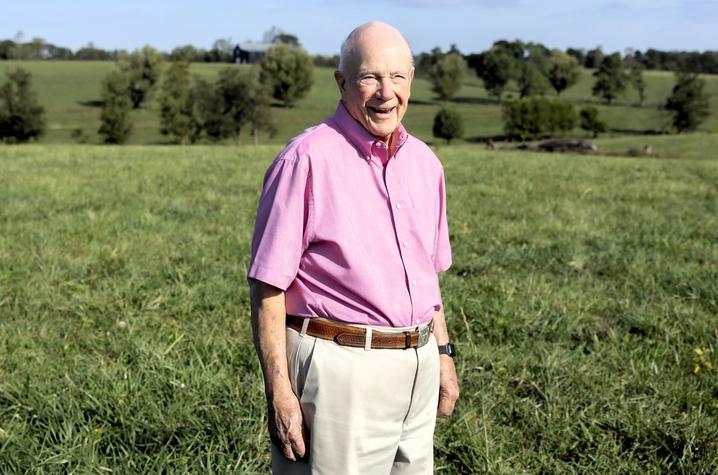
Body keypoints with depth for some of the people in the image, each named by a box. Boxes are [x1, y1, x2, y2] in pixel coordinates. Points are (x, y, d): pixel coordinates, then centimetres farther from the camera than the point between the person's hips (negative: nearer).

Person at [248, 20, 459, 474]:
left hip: (418, 368, 7)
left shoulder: (424, 161, 9)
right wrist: (279, 391, -15)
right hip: (338, 368, -6)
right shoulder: (306, 159, -12)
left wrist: (443, 352, 17)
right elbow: (267, 287, -12)